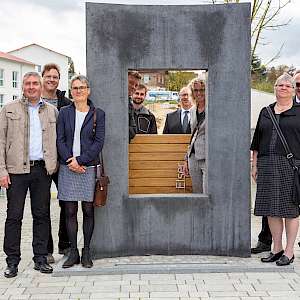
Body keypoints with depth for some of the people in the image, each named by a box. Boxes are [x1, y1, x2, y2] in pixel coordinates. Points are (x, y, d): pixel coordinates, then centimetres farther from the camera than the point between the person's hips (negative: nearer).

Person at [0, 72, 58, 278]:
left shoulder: (52, 111, 12)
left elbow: (58, 140, 14)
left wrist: (54, 164, 2)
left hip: (43, 169, 2)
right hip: (17, 170, -2)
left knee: (42, 215, 7)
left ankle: (41, 258, 17)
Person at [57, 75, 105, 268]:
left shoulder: (98, 114, 4)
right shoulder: (64, 112, 9)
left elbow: (99, 142, -3)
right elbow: (60, 140, 3)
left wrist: (80, 160, -12)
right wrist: (70, 161, -10)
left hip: (88, 167, -1)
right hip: (68, 167, 1)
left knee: (88, 210, 3)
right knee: (70, 211, 4)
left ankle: (86, 252, 13)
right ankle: (73, 252, 13)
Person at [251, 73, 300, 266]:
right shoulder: (266, 112, 15)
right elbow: (257, 142, 16)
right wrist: (255, 165, 12)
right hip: (267, 165, 4)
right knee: (271, 208, 7)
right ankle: (277, 248, 19)